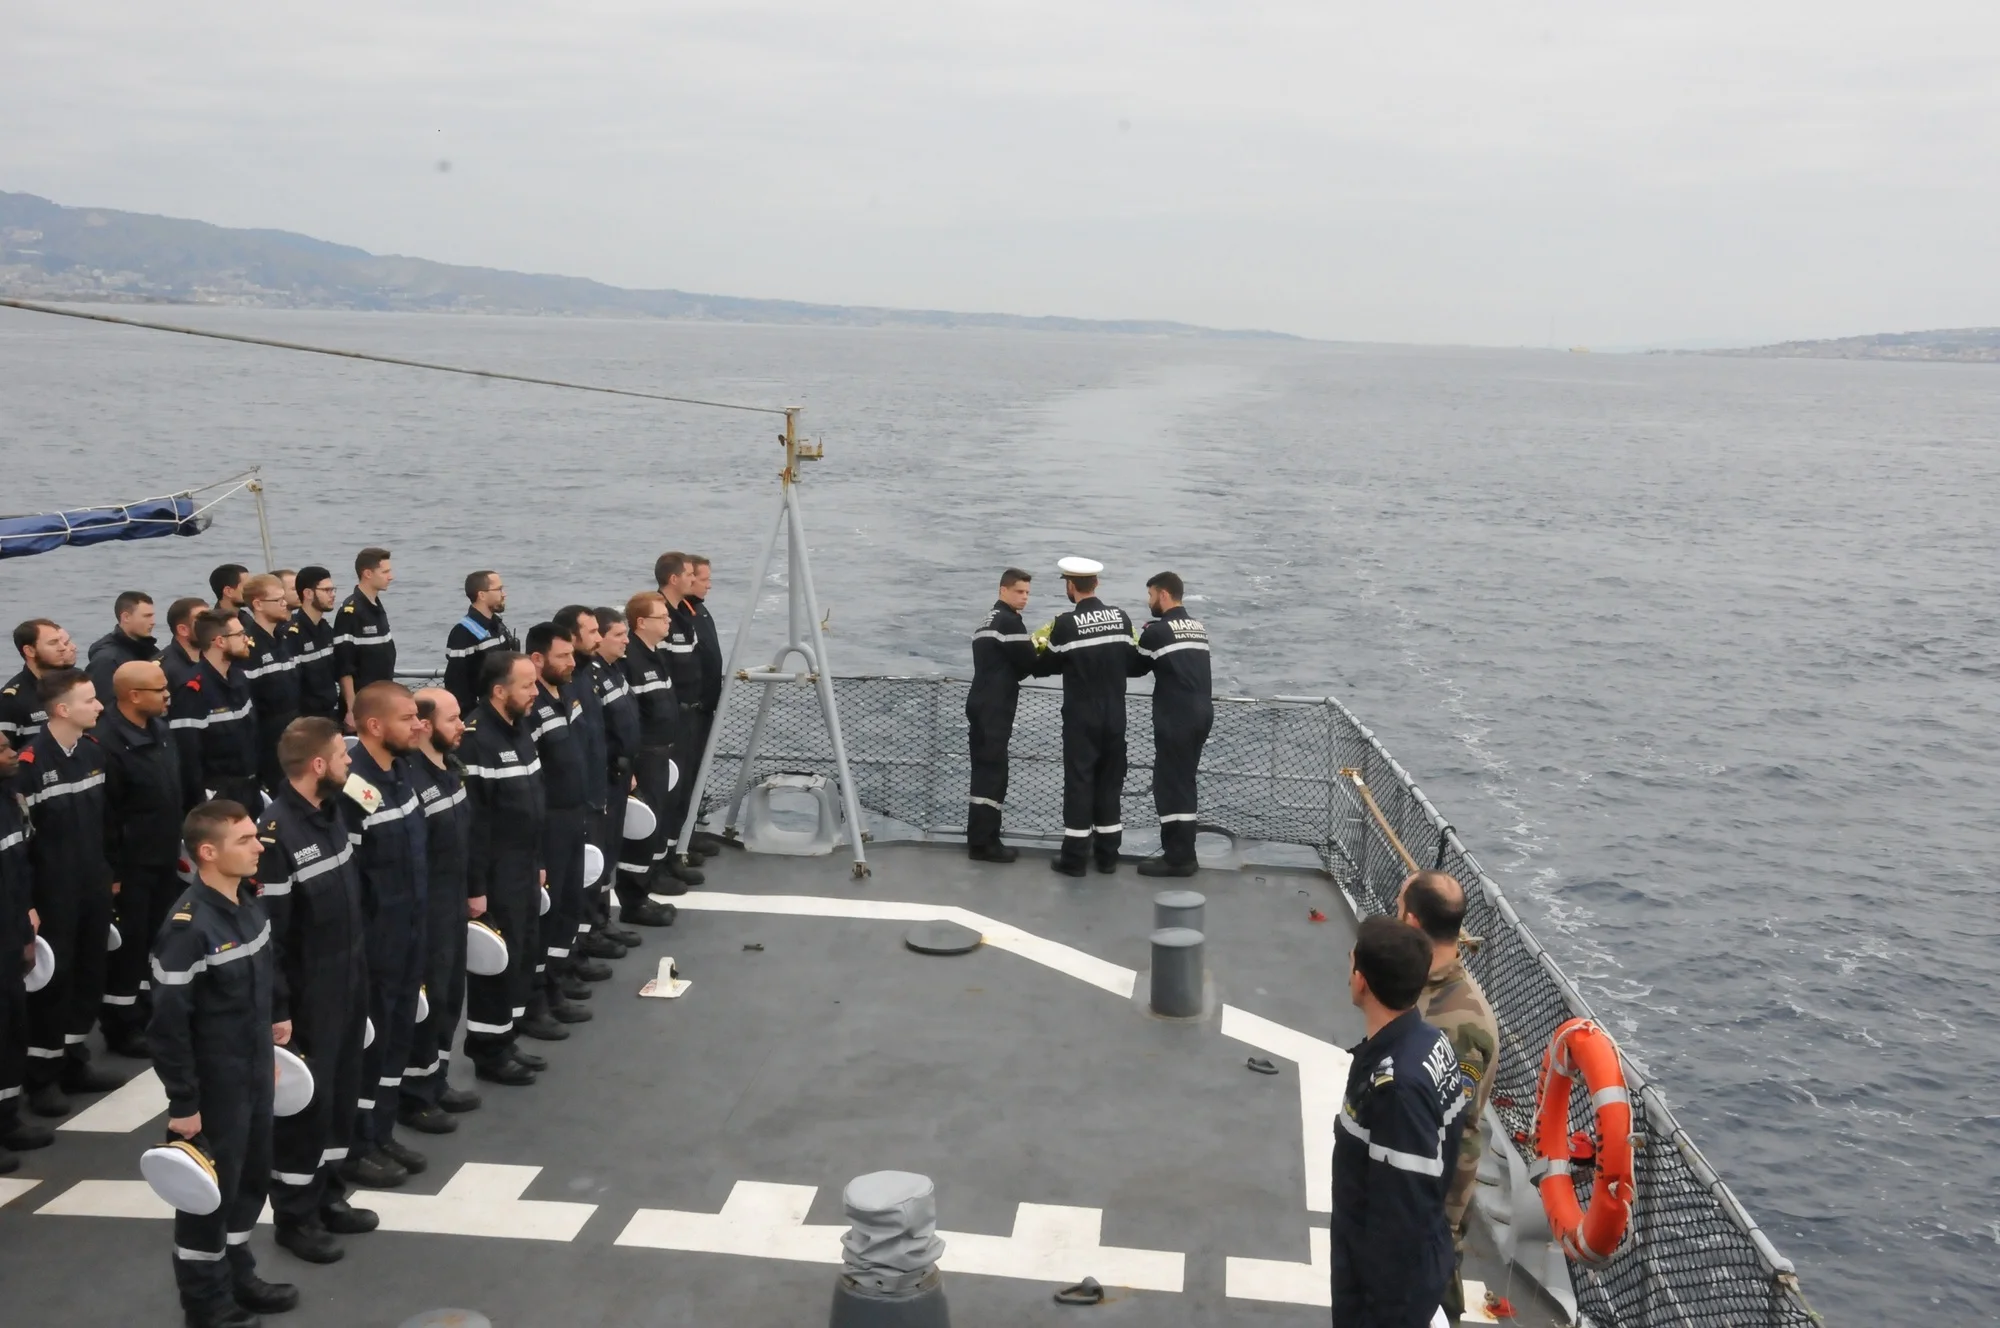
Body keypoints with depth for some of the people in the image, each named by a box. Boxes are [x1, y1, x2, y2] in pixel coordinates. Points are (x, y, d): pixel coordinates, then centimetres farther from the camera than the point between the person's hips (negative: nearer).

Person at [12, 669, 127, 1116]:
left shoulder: (94, 750, 3)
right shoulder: (30, 763, -19)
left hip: (94, 887, 7)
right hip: (54, 894, -7)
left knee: (90, 974, 14)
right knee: (53, 980, 3)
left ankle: (74, 1062, 28)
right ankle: (41, 1077, 16)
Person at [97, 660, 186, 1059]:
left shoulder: (160, 728, 6)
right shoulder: (106, 742, -22)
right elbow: (104, 815, -21)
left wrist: (183, 843, 17)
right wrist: (112, 872, -18)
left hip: (165, 857, 8)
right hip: (131, 864, -8)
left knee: (161, 938, 17)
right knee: (128, 944, 4)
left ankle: (150, 1012, 32)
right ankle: (121, 1026, 18)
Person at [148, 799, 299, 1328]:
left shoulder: (250, 905, 1)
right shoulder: (187, 928, -25)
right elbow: (169, 1023, -22)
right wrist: (182, 1102, -18)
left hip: (256, 1073, 8)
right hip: (214, 1084, -8)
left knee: (252, 1179, 21)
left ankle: (237, 1277, 39)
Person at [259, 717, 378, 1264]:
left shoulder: (335, 809, 4)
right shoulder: (276, 833, -23)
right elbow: (267, 932, -21)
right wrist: (277, 1010, -18)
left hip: (349, 982, 8)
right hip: (307, 994, -8)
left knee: (342, 1090, 17)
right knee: (305, 1099, 4)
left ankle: (327, 1194, 32)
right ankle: (294, 1215, 19)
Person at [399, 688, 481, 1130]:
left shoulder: (450, 766, 7)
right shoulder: (411, 780, -24)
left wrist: (475, 891, 20)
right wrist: (416, 916, -21)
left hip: (454, 904, 9)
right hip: (425, 910, -9)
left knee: (451, 994, 18)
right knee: (427, 999, 1)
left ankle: (436, 1081, 32)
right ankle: (413, 1097, 15)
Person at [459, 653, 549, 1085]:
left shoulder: (520, 729, 10)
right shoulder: (475, 740, -20)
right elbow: (471, 819, -22)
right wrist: (475, 886, -21)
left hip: (524, 868, 9)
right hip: (495, 875, -9)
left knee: (523, 953, 16)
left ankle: (506, 1038, 29)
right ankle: (488, 1051, 14)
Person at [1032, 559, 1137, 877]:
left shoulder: (1067, 623, -13)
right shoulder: (1121, 618, 0)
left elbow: (1046, 666, -3)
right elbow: (1132, 664, 6)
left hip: (1081, 718, -4)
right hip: (1114, 716, 4)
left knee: (1079, 782, 1)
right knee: (1111, 782, 11)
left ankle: (1075, 857, 3)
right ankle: (1107, 854, 16)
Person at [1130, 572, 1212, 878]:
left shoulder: (1157, 631, -8)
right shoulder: (1198, 629, 15)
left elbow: (1135, 667, 2)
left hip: (1177, 717, -8)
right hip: (1201, 713, 8)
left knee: (1169, 784, -3)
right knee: (1183, 782, 14)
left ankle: (1177, 857, -3)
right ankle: (1183, 852, 18)